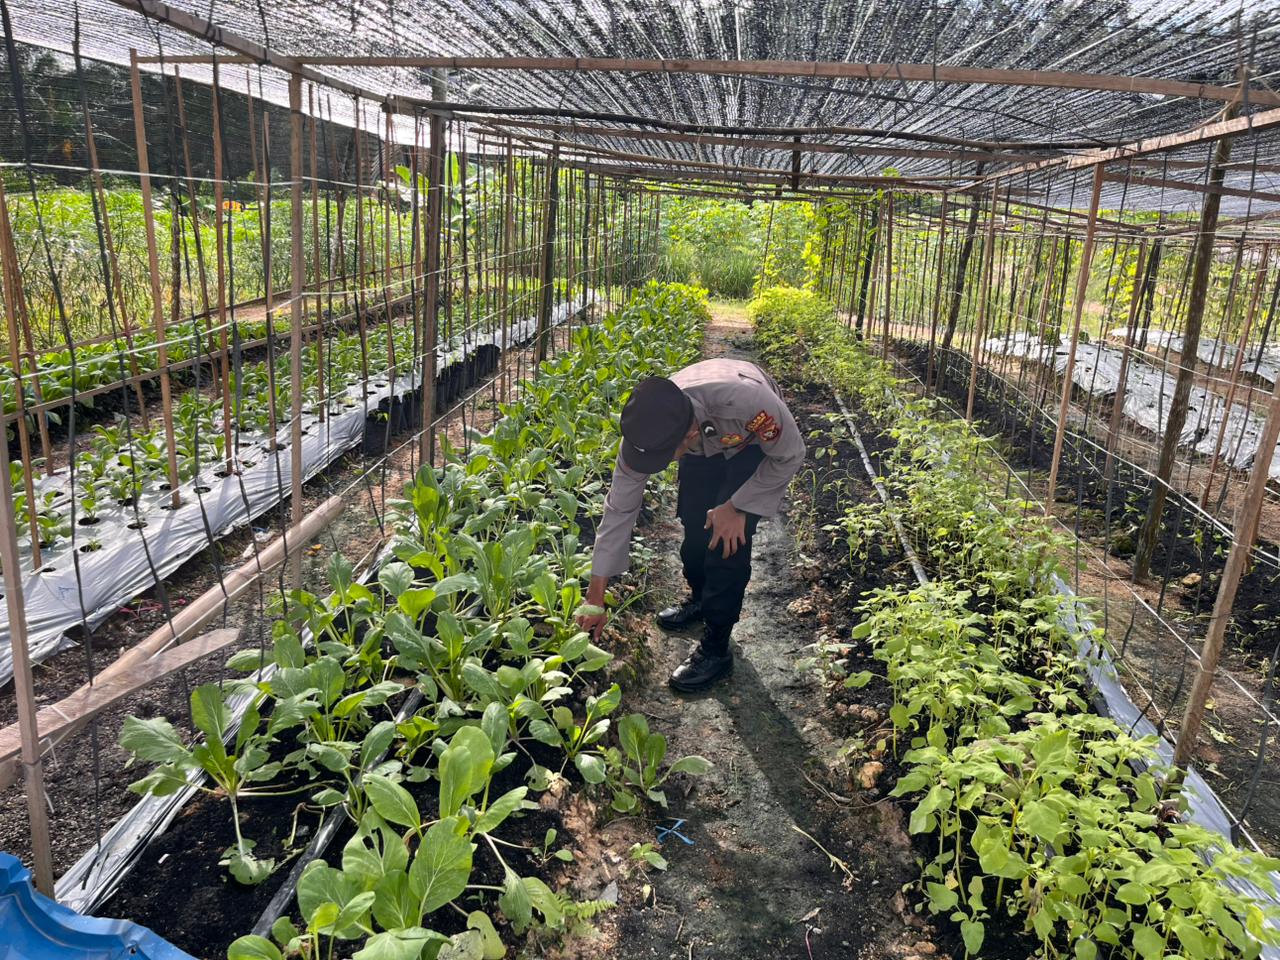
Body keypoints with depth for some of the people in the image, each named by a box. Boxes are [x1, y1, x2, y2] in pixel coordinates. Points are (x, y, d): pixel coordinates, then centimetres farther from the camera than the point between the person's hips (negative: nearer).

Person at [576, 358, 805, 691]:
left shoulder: (745, 399, -47)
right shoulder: (646, 429, -33)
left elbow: (790, 455, -25)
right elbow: (619, 509, -23)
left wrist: (738, 507, -24)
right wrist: (595, 600, -19)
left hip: (757, 441, -4)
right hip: (706, 444, 4)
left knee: (729, 536, -17)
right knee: (693, 523, 2)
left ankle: (715, 649, -4)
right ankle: (700, 599, 34)